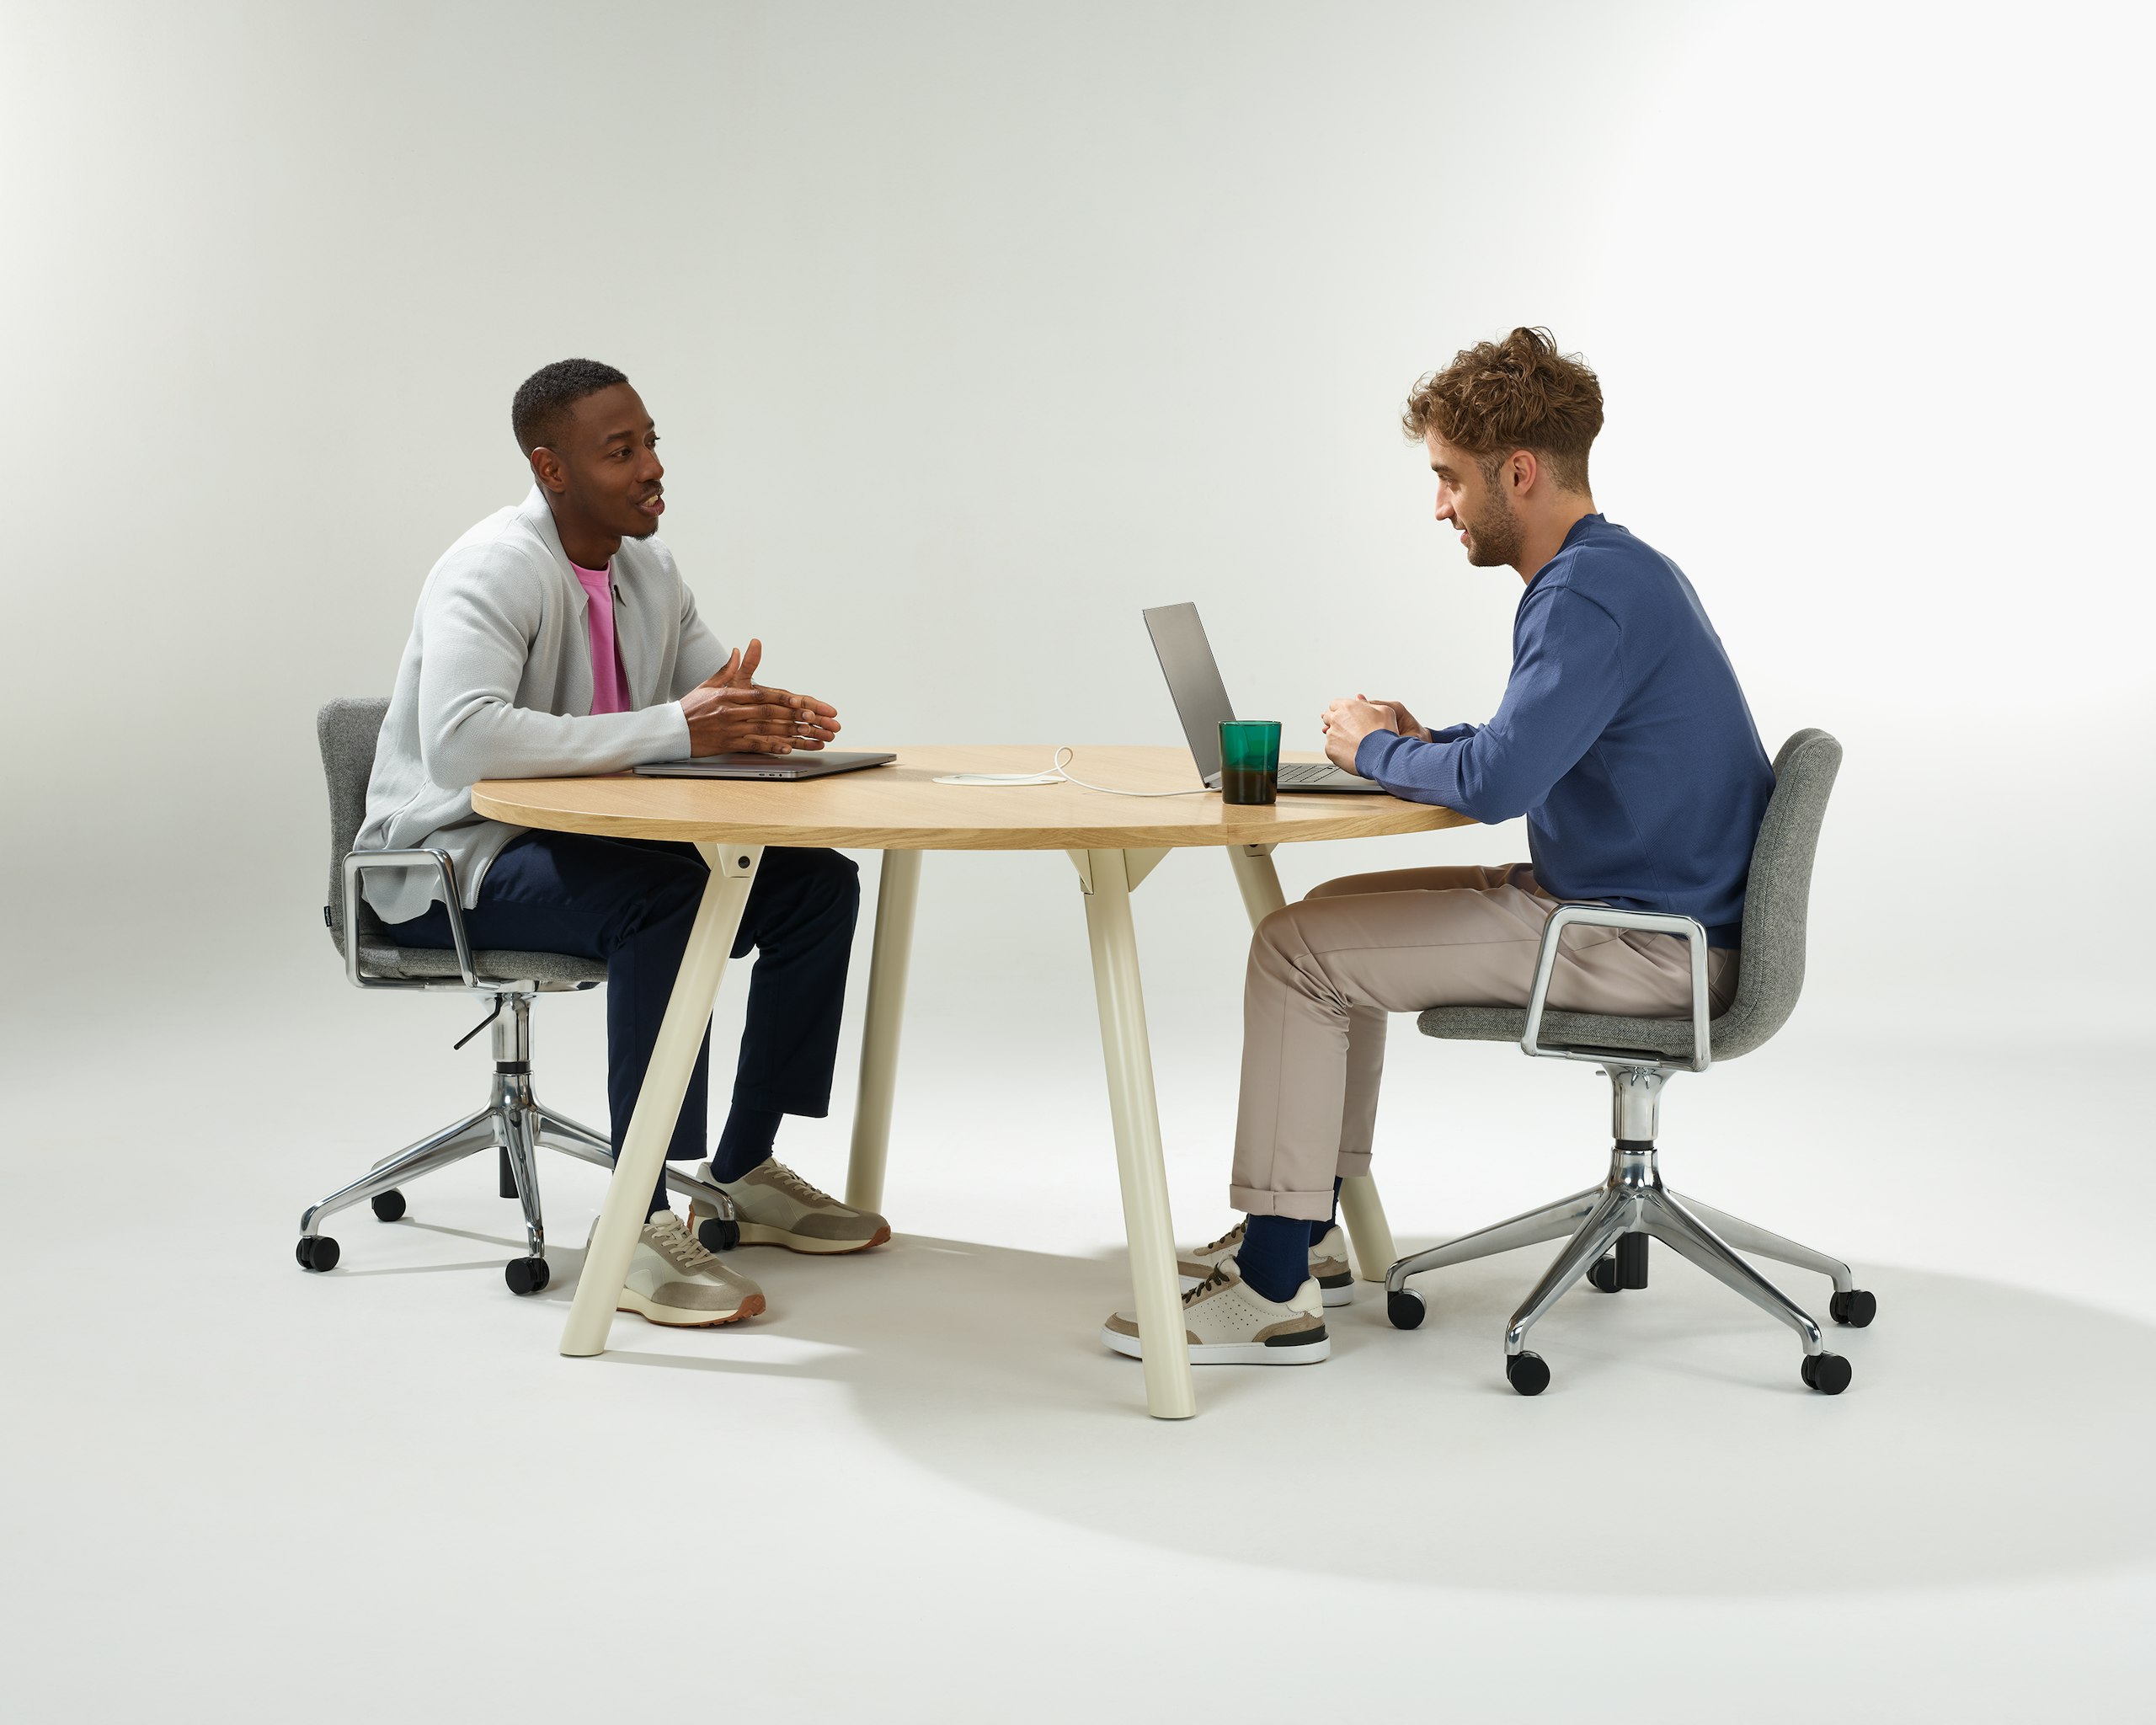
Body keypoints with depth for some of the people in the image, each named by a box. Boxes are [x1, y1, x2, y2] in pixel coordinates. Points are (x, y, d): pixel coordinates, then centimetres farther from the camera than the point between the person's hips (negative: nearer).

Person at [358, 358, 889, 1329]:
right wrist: (672, 728, -37)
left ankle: (742, 1174, 5)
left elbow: (722, 704, 11)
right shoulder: (495, 571, -20)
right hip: (454, 862, -8)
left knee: (817, 884, -6)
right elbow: (461, 740, -37)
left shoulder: (647, 570, 7)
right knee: (666, 906, -35)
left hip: (583, 841, 8)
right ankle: (637, 1224, -29)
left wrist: (773, 719, -16)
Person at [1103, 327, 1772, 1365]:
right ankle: (1300, 1233, 23)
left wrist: (1375, 752, -10)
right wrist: (1418, 742, 5)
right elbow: (1535, 749, 24)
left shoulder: (1592, 596, -21)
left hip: (1641, 945, -11)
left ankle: (1275, 1294, -6)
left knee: (1296, 949, -11)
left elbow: (1497, 784, -30)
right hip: (1620, 903, 11)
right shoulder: (1615, 569, 13)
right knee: (1336, 916, 19)